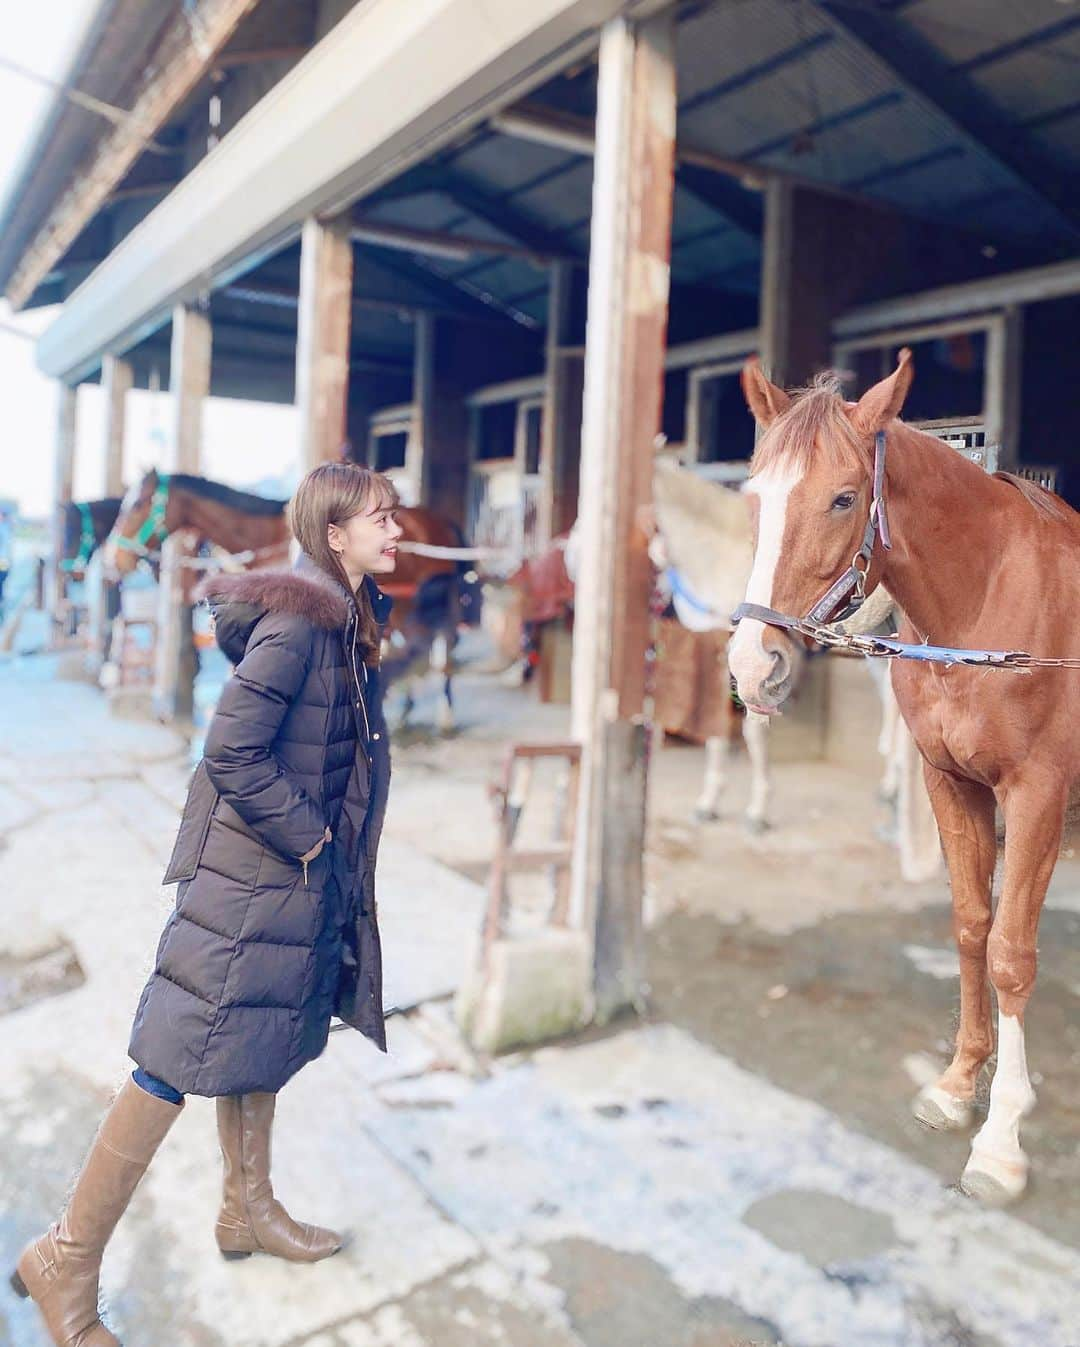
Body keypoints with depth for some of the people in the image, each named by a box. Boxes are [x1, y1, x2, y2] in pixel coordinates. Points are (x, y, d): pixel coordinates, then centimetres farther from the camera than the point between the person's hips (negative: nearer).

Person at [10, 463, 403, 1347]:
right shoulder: (295, 622, -21)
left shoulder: (349, 622, 7)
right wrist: (306, 835, -16)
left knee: (264, 1043, 21)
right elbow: (232, 751, -25)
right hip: (252, 877, -9)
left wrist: (324, 840, 10)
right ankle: (67, 1258, 15)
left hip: (301, 875, 10)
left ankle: (247, 1210, 39)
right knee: (181, 1060, -1)